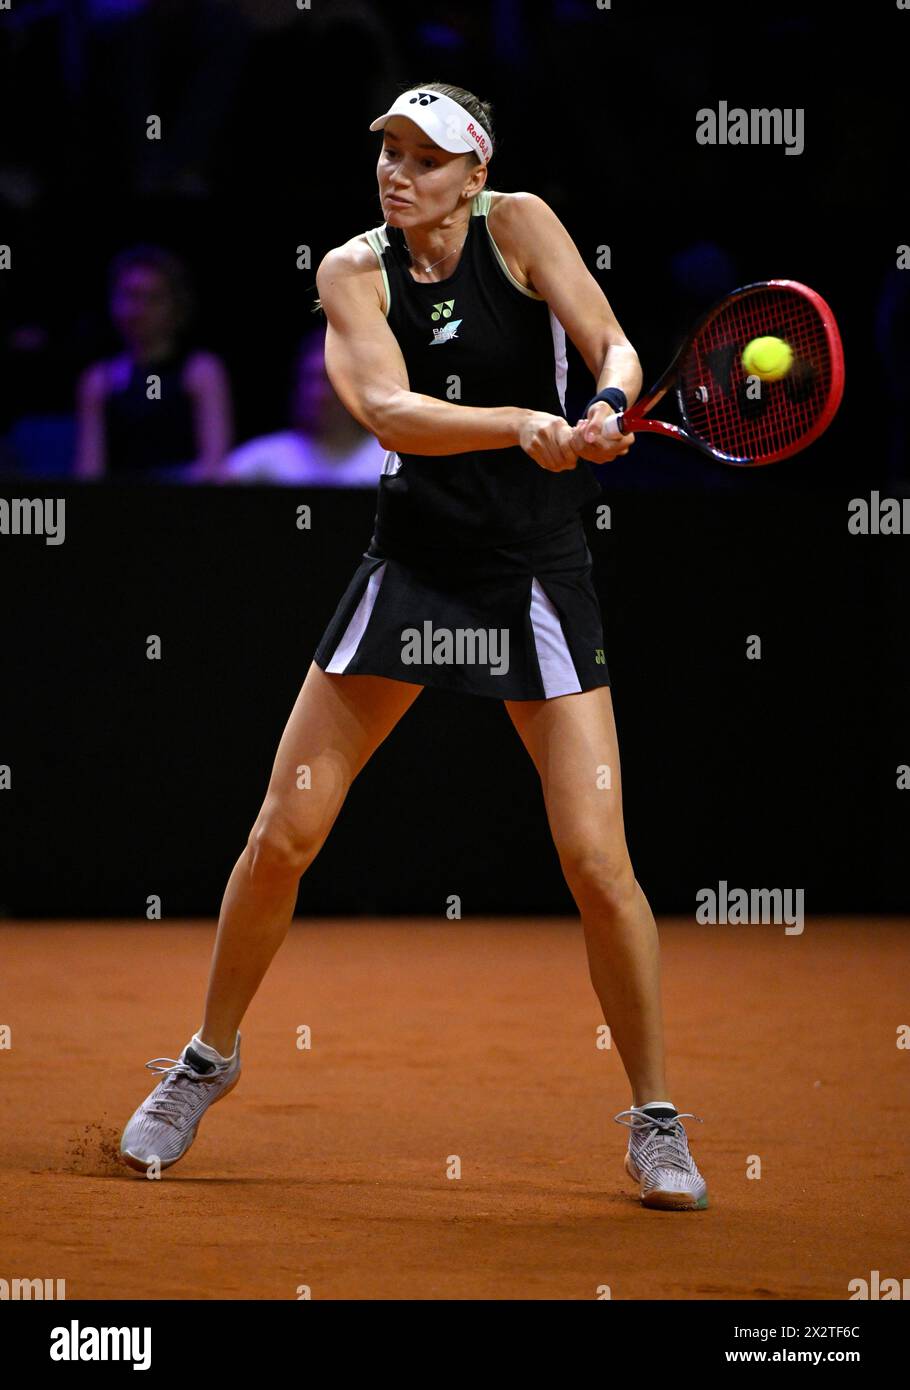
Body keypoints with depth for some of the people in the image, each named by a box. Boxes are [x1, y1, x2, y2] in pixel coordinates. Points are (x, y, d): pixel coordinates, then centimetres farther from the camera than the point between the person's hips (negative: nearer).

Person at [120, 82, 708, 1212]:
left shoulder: (520, 227, -5)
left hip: (537, 572, -1)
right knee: (282, 836, 1)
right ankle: (208, 1060, 24)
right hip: (411, 564, 1)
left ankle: (655, 1119, 7)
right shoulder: (354, 271, -4)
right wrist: (523, 423, -36)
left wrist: (605, 409, -36)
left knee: (597, 862, -9)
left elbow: (613, 346, -12)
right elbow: (390, 414, -20)